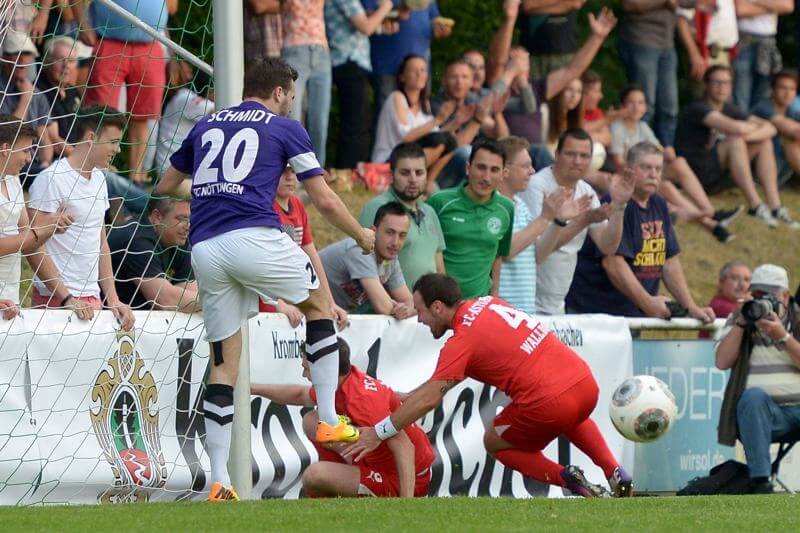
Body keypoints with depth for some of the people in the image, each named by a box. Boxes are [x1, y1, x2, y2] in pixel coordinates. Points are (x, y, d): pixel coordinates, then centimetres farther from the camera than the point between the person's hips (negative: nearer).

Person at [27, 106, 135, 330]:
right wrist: (66, 299, -17)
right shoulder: (51, 179, -10)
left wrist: (113, 300, 13)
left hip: (92, 296, 8)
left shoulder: (98, 179, 16)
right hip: (55, 300, -7)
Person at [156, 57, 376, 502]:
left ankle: (219, 480, 2)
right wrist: (362, 236, 27)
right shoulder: (285, 128, 11)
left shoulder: (206, 127, 24)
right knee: (318, 304, 21)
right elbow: (324, 201, 10)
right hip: (254, 238, -4)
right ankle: (328, 421, 13)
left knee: (224, 363, 9)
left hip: (203, 248, 4)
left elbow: (163, 189, 32)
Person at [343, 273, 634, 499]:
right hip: (585, 380, 8)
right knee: (573, 418, 43)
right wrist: (407, 398, 28)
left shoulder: (461, 343, -8)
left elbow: (428, 400, -11)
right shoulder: (486, 304, 16)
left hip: (547, 403, -8)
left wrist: (378, 433, -4)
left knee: (495, 443, 20)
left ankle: (565, 478, -1)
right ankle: (615, 472, 22)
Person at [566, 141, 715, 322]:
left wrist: (691, 308, 11)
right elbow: (613, 263, -20)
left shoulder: (658, 206, 16)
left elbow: (670, 261, 19)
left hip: (636, 314, 8)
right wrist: (647, 302, -22)